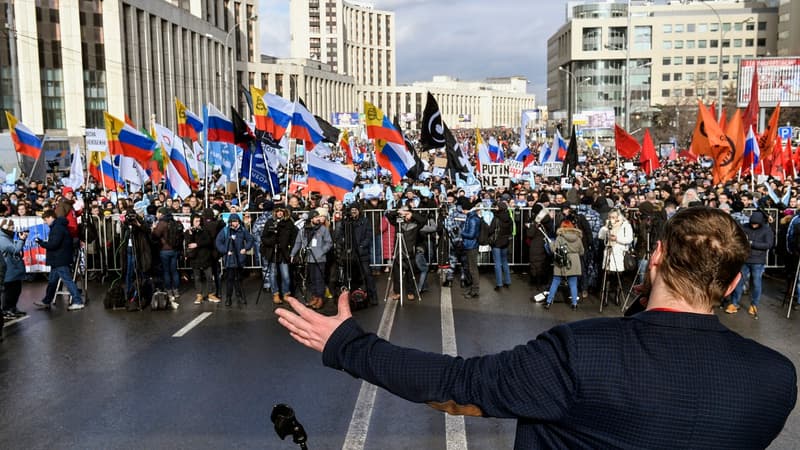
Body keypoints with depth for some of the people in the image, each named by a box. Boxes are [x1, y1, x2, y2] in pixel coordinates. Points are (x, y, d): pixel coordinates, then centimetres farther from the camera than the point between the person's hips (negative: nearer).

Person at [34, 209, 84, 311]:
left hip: (60, 260, -11)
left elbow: (54, 244, -23)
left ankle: (78, 302, -7)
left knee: (67, 280, -8)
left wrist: (41, 243, -12)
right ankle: (46, 302, 29)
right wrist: (44, 243, 9)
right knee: (52, 281, 18)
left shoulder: (57, 227, -18)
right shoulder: (58, 226, 15)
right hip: (58, 260, 11)